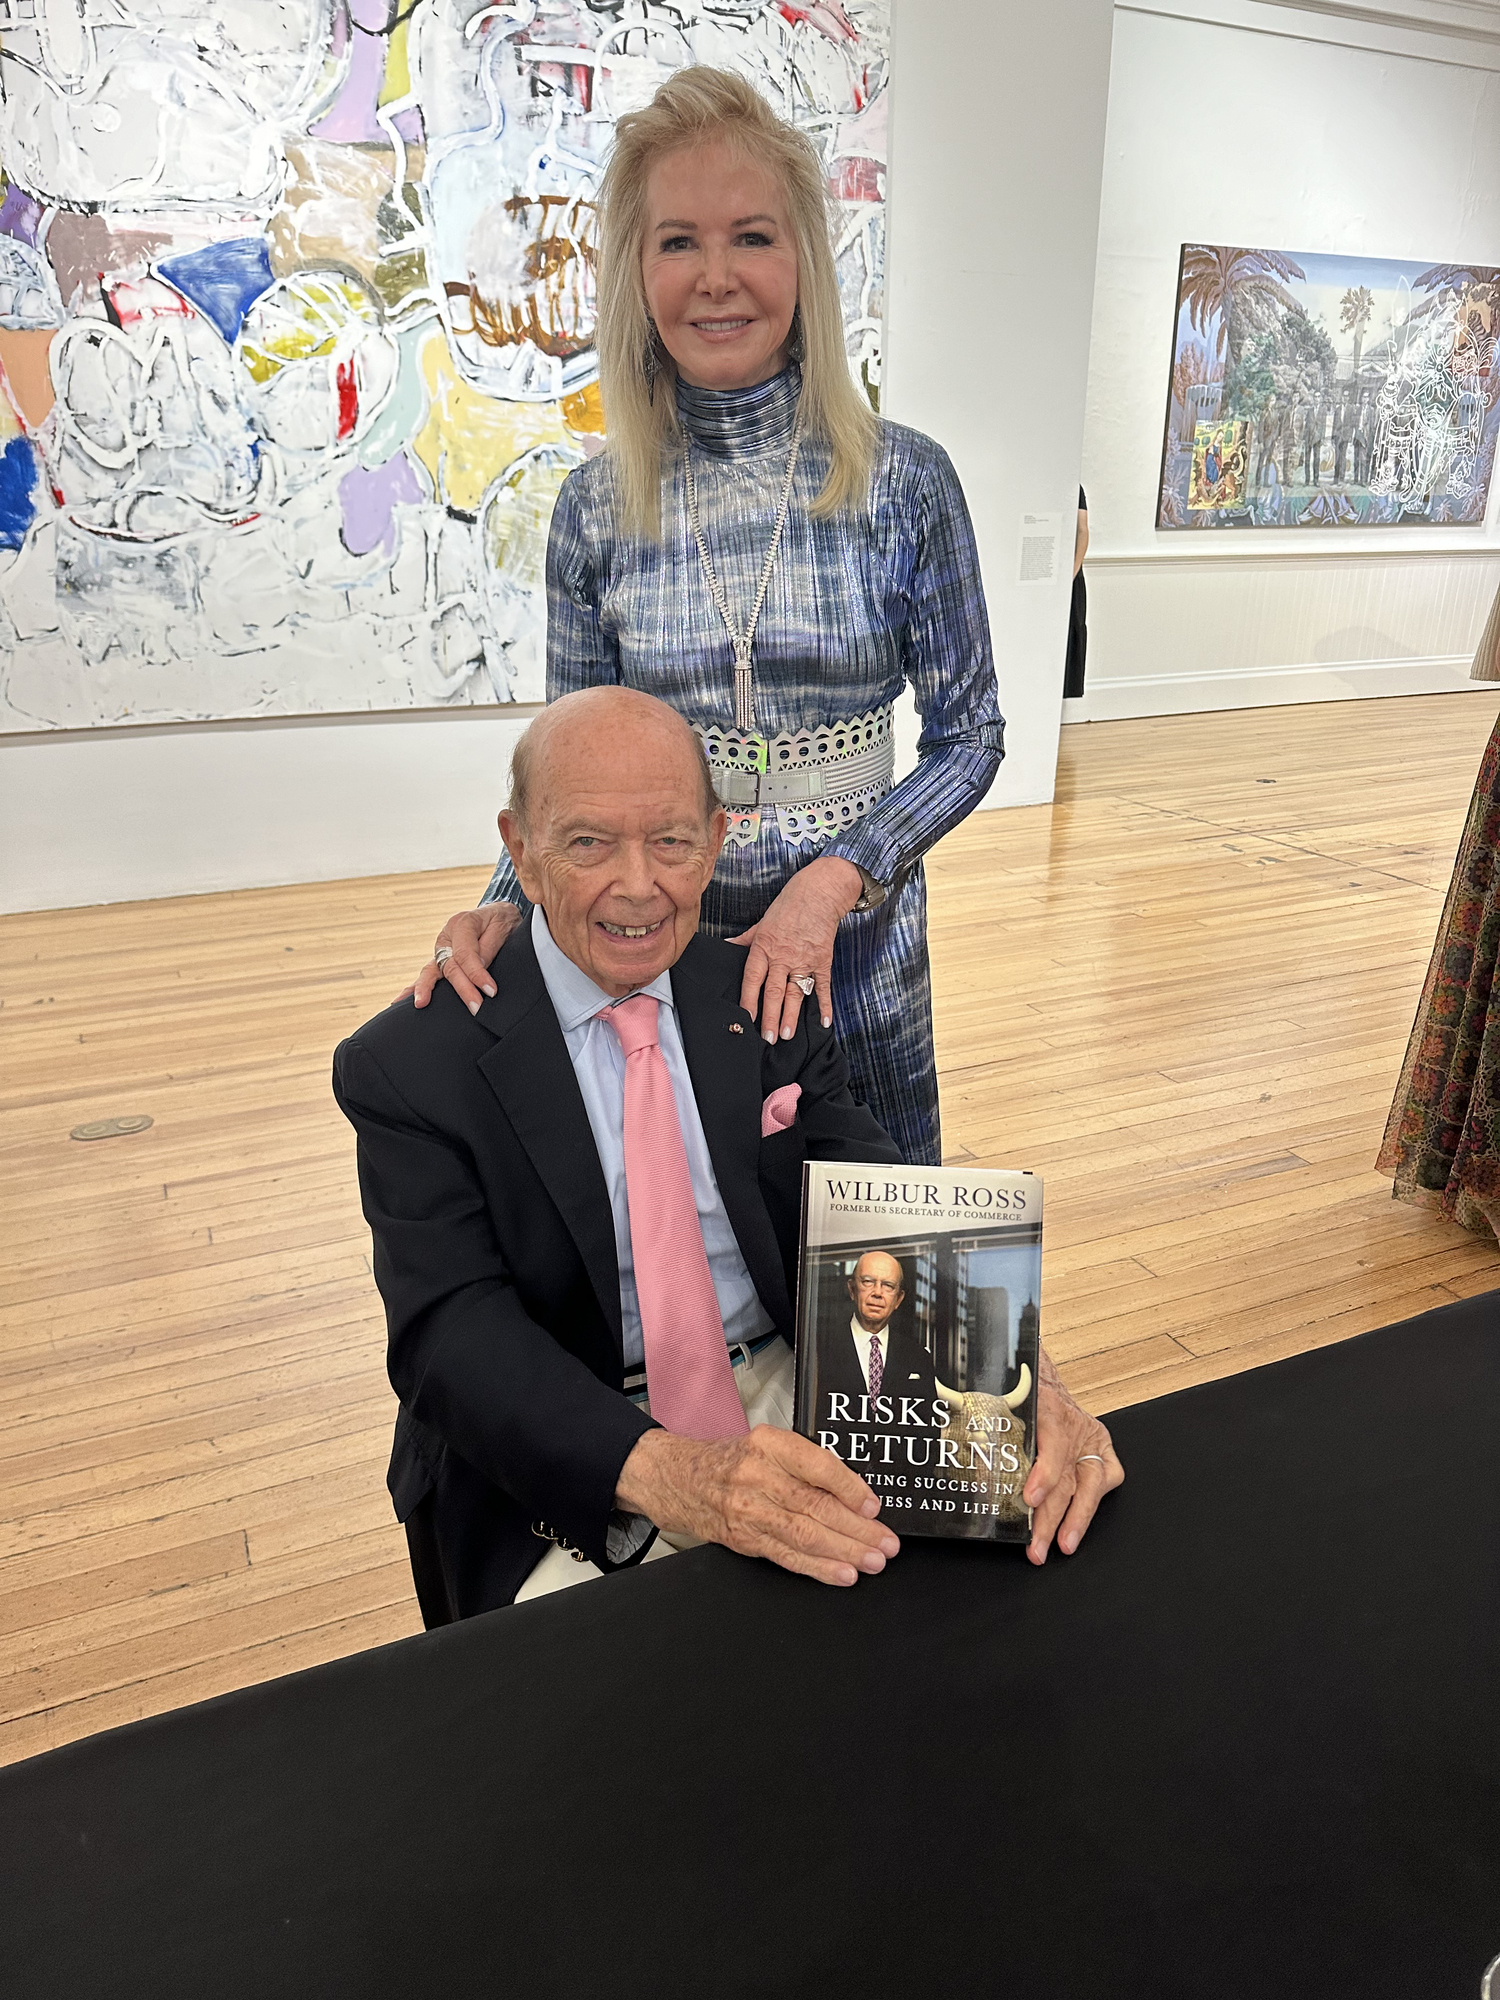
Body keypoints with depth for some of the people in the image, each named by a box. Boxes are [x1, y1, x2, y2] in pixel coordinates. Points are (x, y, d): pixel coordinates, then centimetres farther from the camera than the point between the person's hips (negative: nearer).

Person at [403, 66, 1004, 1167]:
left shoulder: (903, 480, -7)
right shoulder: (595, 506, -3)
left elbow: (969, 737, -3)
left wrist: (836, 876, -18)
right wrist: (507, 905, -14)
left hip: (854, 943, 0)